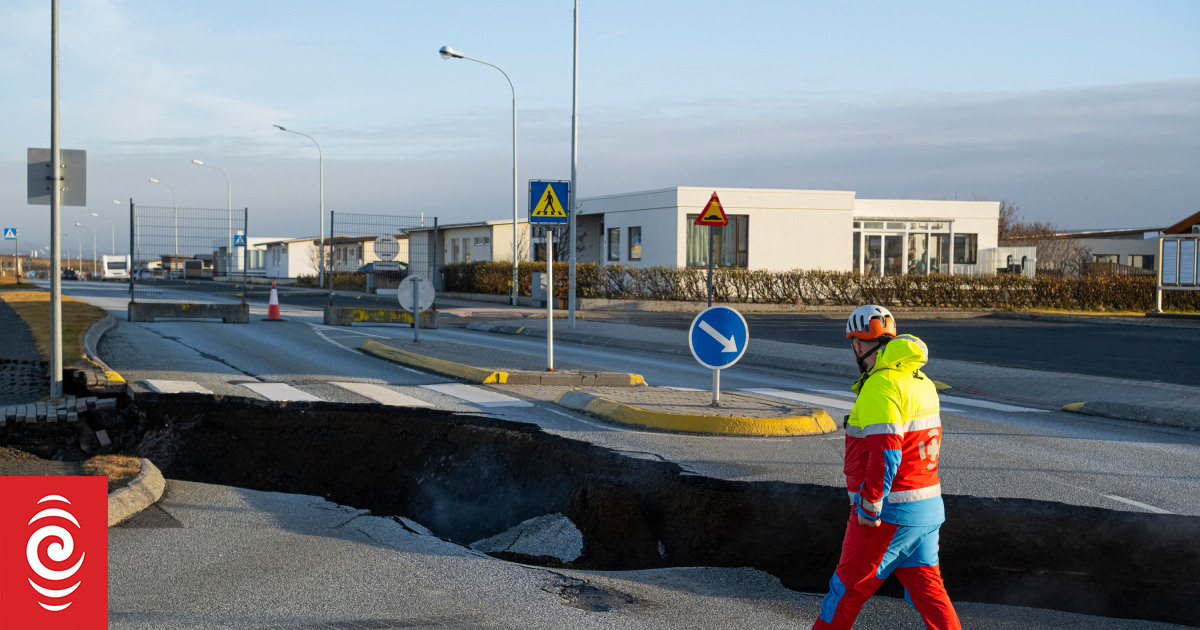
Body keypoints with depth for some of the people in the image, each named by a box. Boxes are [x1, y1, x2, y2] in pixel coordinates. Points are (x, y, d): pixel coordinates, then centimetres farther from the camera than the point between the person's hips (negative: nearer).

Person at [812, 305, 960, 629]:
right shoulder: (922, 382, 10)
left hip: (887, 512, -8)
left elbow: (885, 451, -28)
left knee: (848, 590, 7)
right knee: (927, 590, 9)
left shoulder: (881, 387, -18)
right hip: (927, 506, 8)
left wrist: (869, 507, -21)